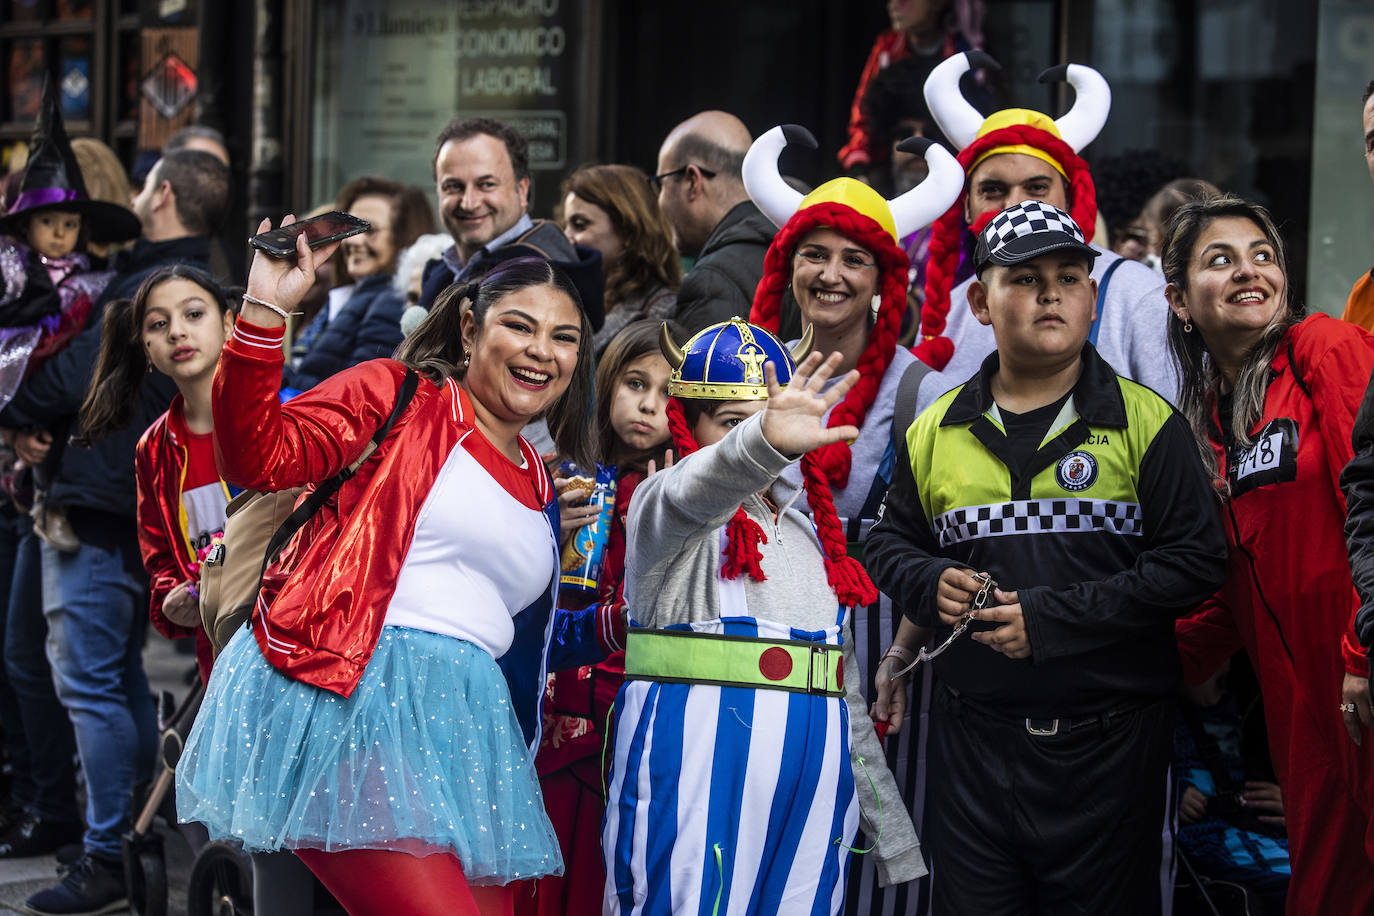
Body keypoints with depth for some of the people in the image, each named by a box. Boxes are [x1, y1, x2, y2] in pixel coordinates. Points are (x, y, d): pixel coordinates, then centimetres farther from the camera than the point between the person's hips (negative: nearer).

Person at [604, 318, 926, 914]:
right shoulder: (660, 504, 2)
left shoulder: (812, 538, 20)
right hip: (697, 772, -5)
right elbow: (693, 493, -26)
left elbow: (847, 697, 22)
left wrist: (893, 837, 19)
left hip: (810, 786, 6)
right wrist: (763, 442, -48)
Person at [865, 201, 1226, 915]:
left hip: (1109, 745, -2)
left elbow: (1194, 560, -8)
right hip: (971, 742, 3)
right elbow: (889, 543, 19)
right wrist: (931, 584, -5)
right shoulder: (934, 433, 10)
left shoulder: (1145, 422, -1)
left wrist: (1052, 617, -15)